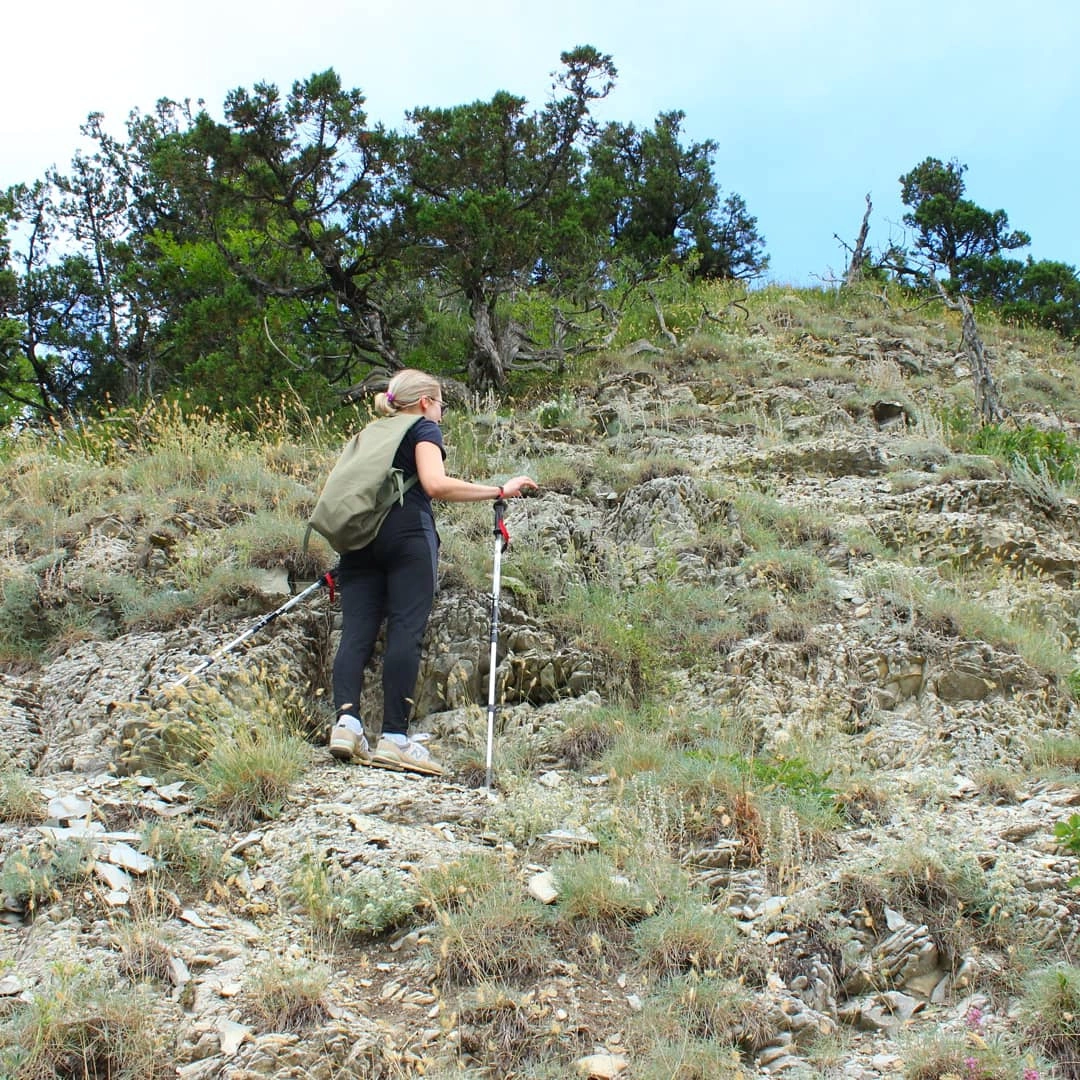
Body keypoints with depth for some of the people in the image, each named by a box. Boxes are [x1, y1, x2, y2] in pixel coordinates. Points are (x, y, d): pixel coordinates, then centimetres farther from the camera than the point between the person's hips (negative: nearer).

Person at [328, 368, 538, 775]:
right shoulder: (423, 428, 10)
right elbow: (435, 484, -9)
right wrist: (499, 491, -6)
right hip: (406, 533, -6)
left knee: (356, 631, -2)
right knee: (406, 631, -10)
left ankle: (346, 720, -20)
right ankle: (394, 737, -17)